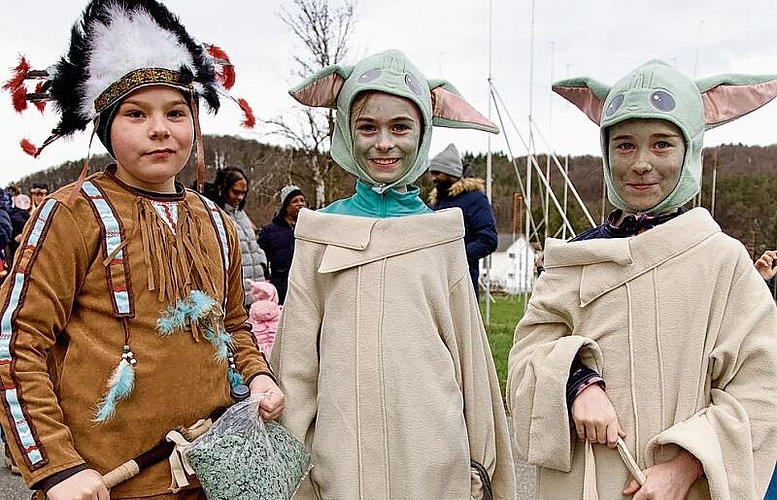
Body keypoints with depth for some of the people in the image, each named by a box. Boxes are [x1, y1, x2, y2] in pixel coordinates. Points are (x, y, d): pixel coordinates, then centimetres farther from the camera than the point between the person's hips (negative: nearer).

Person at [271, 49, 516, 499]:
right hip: (341, 448, 0)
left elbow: (467, 349, 5)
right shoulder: (321, 233, 0)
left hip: (433, 449, 1)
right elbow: (297, 355, 3)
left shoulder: (442, 235, 1)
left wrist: (480, 460, 6)